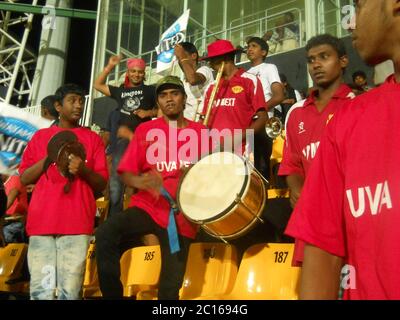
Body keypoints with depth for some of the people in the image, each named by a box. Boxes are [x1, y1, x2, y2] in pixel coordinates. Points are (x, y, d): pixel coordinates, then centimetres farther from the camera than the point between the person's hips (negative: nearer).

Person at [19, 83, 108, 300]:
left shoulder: (93, 138, 12)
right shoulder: (41, 136, 15)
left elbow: (102, 185, 9)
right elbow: (24, 178, 11)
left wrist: (84, 170, -11)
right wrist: (48, 158, -3)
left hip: (77, 223, -1)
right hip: (41, 221, 1)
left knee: (70, 290, -8)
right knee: (41, 290, -3)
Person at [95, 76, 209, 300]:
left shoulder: (200, 132, 7)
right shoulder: (145, 130, 6)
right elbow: (126, 173, 3)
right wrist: (142, 182, -19)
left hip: (181, 214, 0)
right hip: (147, 206, 0)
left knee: (170, 287, -3)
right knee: (104, 235, -28)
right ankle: (112, 295, -11)